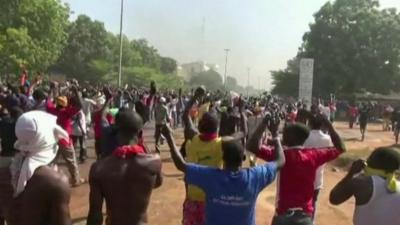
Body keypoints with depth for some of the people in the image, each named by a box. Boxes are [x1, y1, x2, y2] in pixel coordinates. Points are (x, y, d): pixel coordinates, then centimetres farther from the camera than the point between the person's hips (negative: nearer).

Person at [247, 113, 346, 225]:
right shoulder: (314, 155, -2)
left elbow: (251, 146, -18)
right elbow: (340, 148, 13)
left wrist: (263, 124, -10)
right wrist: (328, 124, 14)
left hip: (284, 215, -3)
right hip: (306, 215, 3)